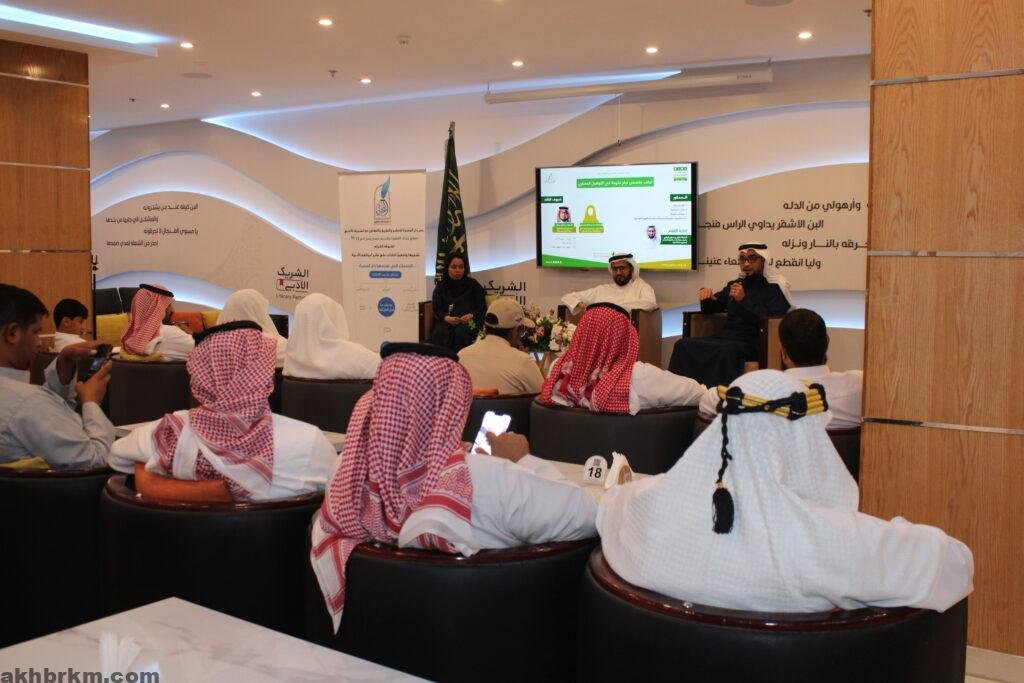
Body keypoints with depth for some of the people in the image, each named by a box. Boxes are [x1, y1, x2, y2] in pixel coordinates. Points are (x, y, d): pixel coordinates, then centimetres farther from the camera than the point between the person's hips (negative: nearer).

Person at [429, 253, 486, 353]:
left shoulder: (473, 285, 15)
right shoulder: (441, 286, 19)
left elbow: (482, 308, 9)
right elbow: (436, 309, 9)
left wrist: (471, 316, -13)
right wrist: (447, 318, -13)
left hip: (469, 322, -1)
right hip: (446, 321, 1)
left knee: (461, 332, -36)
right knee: (439, 332, -33)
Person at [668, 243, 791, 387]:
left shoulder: (775, 287, 3)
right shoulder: (734, 284, 21)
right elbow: (710, 309, 30)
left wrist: (744, 300, -15)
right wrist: (706, 297, 7)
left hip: (752, 342, -6)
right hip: (726, 337, 6)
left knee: (727, 350, -40)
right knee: (683, 345, -18)